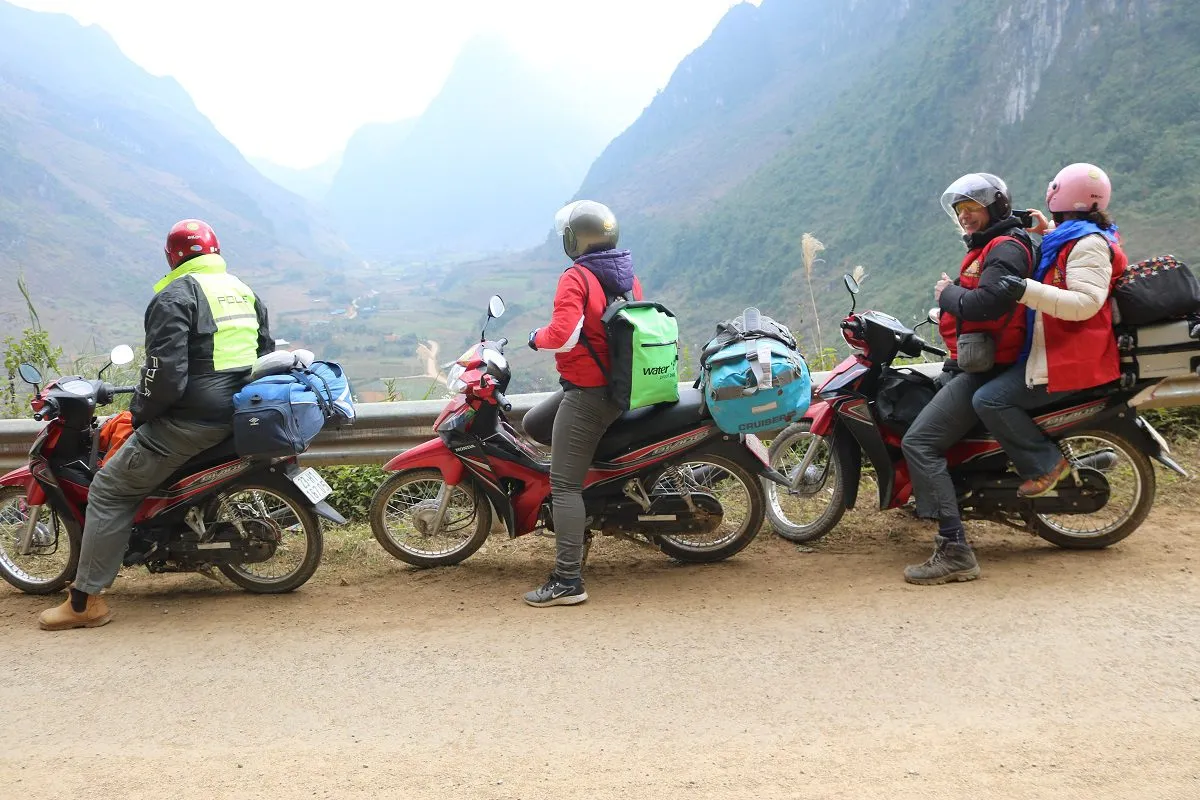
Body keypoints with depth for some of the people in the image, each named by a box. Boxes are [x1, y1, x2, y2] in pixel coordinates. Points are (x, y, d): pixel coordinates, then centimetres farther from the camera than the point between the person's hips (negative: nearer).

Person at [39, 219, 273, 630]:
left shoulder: (175, 297, -10)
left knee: (110, 490, 2)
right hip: (240, 415, 9)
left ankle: (85, 601, 3)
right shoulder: (246, 292, 14)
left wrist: (140, 411, -4)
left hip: (192, 419, -9)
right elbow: (267, 353, 20)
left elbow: (165, 371, -19)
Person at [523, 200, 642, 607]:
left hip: (586, 392, -9)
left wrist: (536, 337, -5)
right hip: (622, 387, 9)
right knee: (534, 424, 24)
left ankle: (568, 581, -8)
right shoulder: (628, 275, 9)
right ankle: (578, 516, 27)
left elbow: (562, 336, -26)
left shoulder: (576, 278, -15)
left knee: (565, 484, -6)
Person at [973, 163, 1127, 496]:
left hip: (1070, 361, -11)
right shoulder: (1085, 236, 15)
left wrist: (1028, 291, -36)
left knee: (989, 400, -20)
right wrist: (1048, 230, 37)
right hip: (1061, 352, 11)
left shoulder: (1088, 243, -17)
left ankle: (1045, 463, -13)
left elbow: (1085, 302, -30)